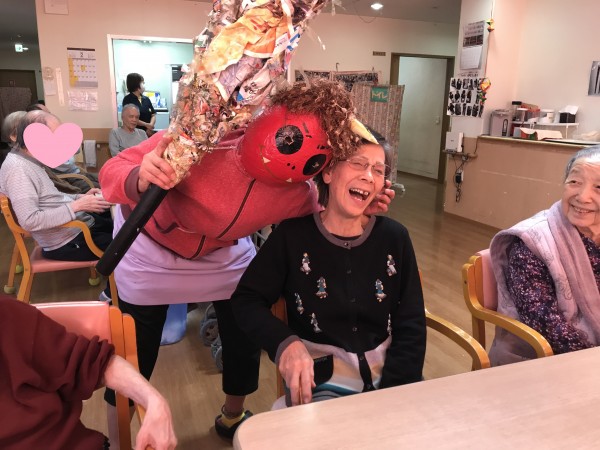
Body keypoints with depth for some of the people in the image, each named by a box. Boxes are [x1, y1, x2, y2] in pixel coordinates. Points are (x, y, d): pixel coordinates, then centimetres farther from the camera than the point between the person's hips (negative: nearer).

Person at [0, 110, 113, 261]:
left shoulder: (31, 161, 7)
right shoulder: (17, 168, -23)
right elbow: (30, 221, -30)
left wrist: (80, 197, 3)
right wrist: (77, 205, -26)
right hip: (67, 241, -10)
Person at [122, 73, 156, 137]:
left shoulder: (146, 99, 12)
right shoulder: (127, 99, -1)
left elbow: (153, 115, 7)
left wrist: (150, 126, -11)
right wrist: (146, 124, -15)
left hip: (148, 132, 4)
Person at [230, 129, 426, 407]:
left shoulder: (394, 238, 0)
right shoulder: (293, 233, -6)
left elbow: (411, 325, 1)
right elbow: (246, 300, -4)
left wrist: (393, 392, -12)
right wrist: (285, 343, -22)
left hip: (390, 381, 3)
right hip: (321, 384, -2)